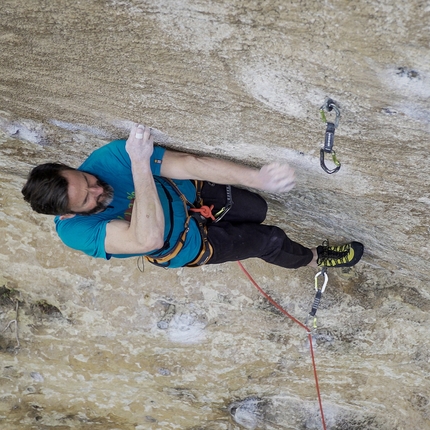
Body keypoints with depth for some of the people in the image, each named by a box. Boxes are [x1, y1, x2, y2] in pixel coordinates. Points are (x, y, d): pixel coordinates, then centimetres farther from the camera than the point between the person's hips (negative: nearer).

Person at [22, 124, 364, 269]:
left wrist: (258, 178, -38)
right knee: (271, 240, 3)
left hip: (188, 194, 3)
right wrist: (139, 164, -53)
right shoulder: (75, 231, -36)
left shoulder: (110, 158, -29)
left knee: (258, 210, 20)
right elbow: (150, 238, -50)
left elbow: (190, 164, -31)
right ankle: (313, 258, 36)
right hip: (184, 243, -3)